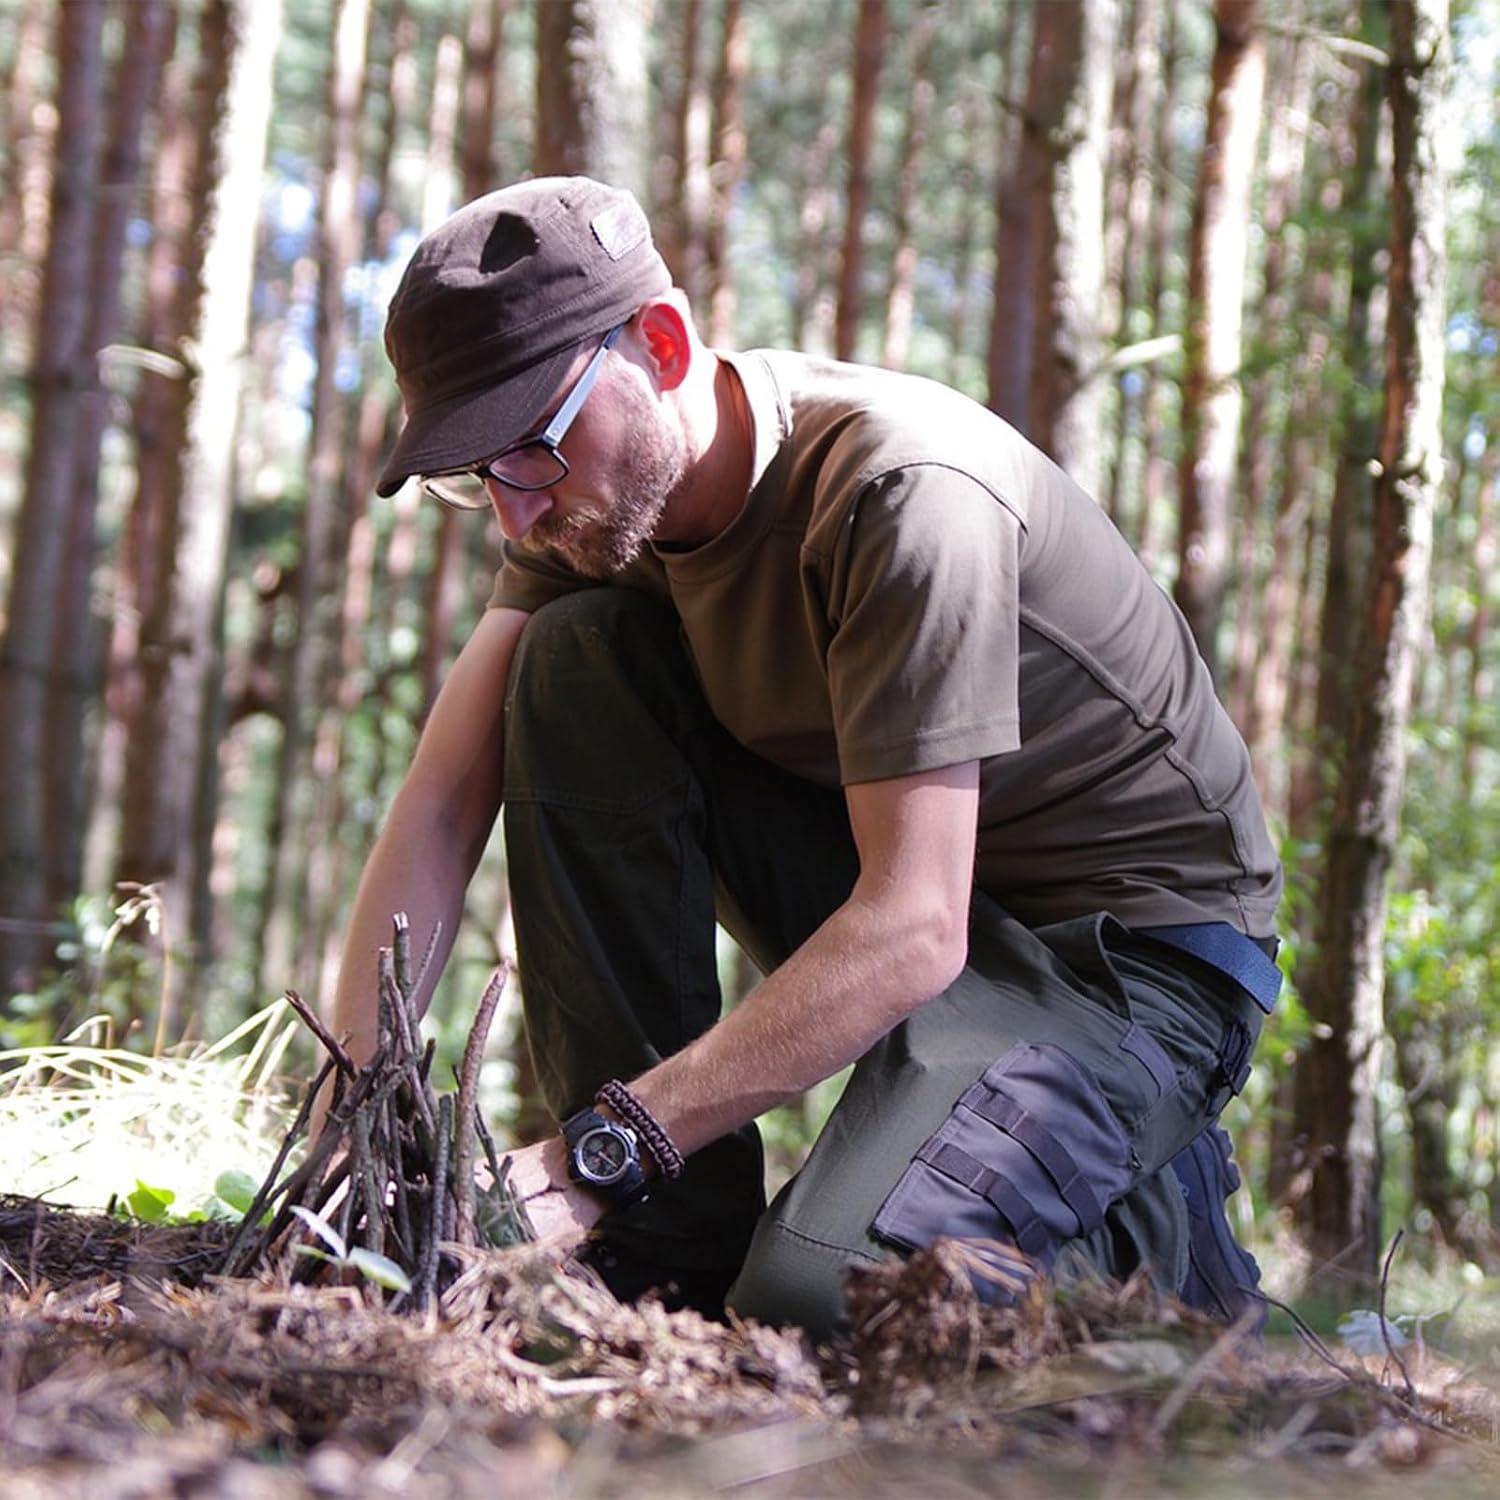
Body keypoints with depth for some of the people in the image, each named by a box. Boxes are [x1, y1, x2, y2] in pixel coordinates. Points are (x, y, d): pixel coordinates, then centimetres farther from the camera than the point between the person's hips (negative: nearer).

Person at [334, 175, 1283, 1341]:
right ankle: (675, 1232, -8)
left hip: (1142, 943, -7)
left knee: (814, 1299, -29)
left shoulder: (907, 494, -29)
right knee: (572, 662, -13)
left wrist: (596, 1153, -36)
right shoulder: (596, 485, -6)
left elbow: (914, 933, -33)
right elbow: (440, 808, -9)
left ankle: (1152, 1218, 4)